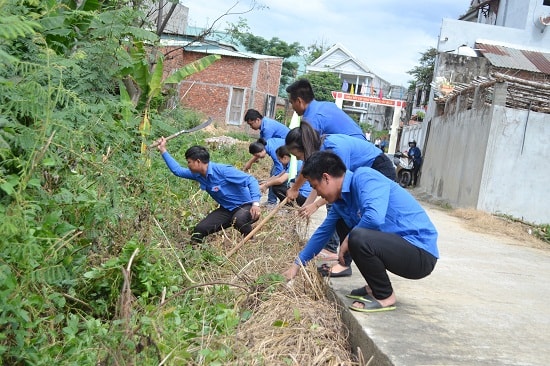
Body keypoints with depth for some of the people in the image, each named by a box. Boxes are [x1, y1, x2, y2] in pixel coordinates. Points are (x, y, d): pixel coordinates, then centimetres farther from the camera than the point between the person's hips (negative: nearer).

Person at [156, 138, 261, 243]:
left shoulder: (223, 171, -24)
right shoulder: (198, 175, 1)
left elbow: (251, 180, -25)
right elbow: (177, 170, 10)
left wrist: (255, 203, -37)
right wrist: (163, 150, 6)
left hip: (246, 206, -7)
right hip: (227, 209, 7)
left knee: (238, 219, -40)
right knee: (199, 230, -8)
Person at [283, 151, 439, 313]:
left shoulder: (364, 177, -19)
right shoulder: (341, 200, 7)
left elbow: (375, 216, -35)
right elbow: (323, 232, 20)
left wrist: (348, 239, -17)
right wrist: (297, 264, 25)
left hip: (422, 253, -9)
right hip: (398, 243, 9)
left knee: (358, 238, -32)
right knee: (342, 224, 17)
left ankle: (385, 296, -6)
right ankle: (375, 286, 17)